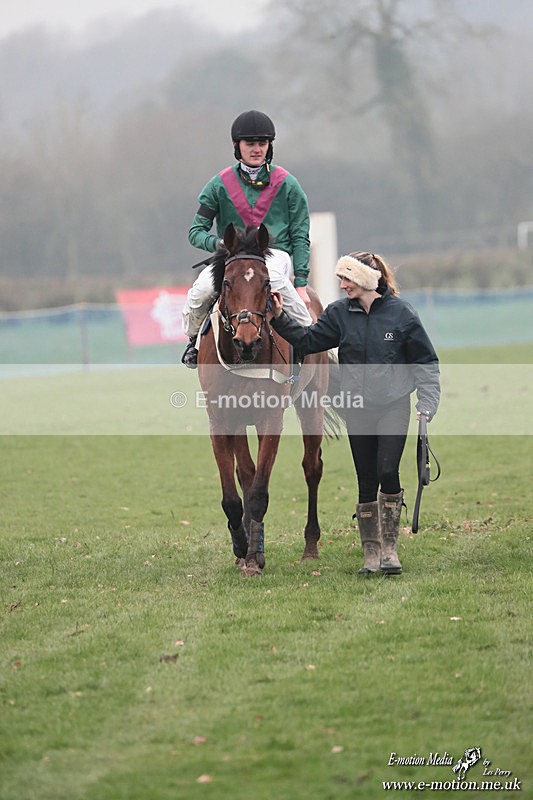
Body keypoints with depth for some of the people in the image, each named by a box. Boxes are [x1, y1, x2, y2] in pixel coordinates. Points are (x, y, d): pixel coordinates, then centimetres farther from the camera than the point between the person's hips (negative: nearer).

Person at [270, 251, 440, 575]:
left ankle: (390, 547, -5)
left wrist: (427, 404, -8)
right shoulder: (340, 313, 3)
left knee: (388, 471, -17)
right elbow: (309, 340, 8)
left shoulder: (401, 313, -6)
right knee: (367, 482, 5)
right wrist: (281, 318, -4)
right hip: (357, 410, 3)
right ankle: (372, 553, 13)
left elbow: (425, 362, -1)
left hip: (393, 406, -3)